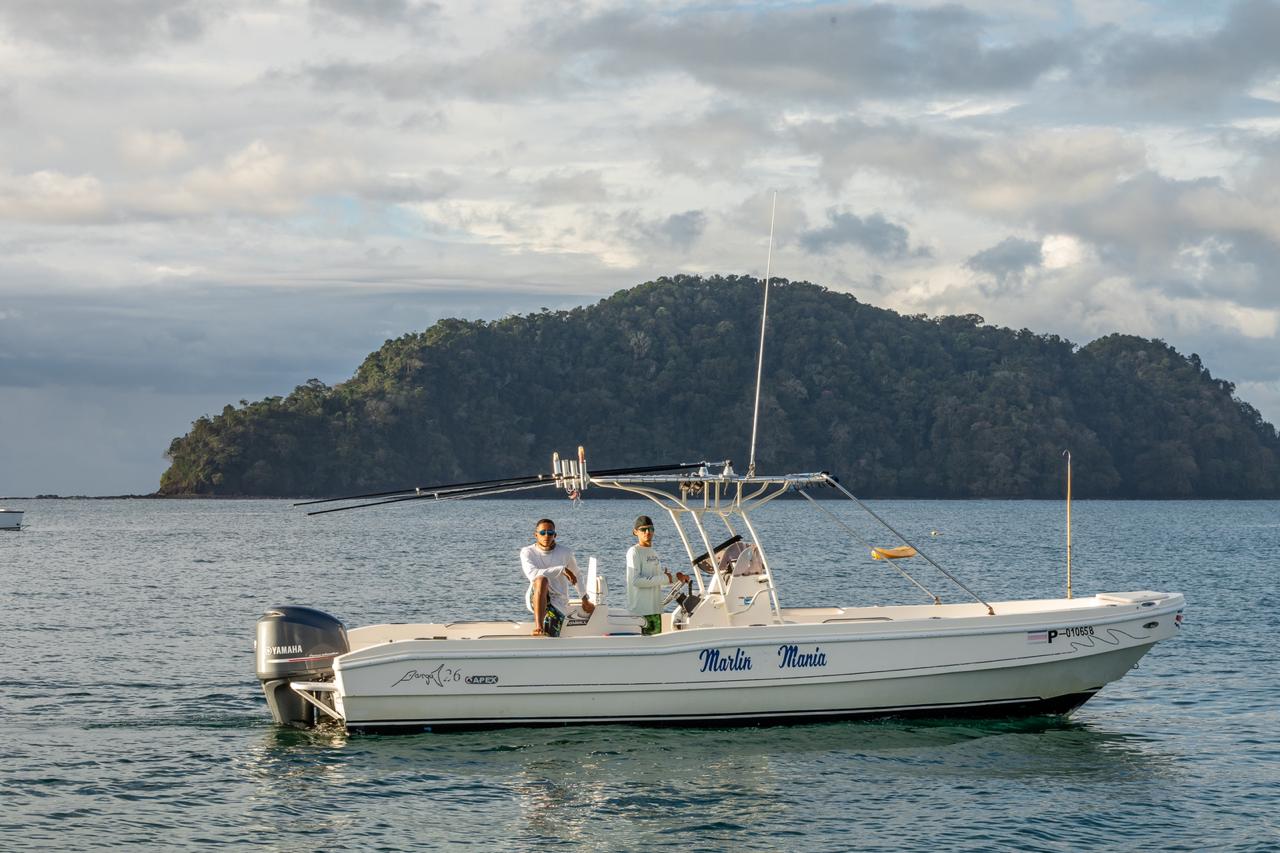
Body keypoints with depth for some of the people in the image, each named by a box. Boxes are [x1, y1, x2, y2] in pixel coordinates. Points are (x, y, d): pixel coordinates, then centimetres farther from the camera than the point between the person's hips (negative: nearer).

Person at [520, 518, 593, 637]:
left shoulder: (565, 552, 3)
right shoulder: (527, 552, -4)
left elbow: (576, 576, 19)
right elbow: (532, 574, -23)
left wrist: (585, 599, 29)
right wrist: (562, 570, -25)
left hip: (559, 602, 0)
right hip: (537, 599, 0)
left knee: (548, 640, -27)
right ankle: (538, 628, -43)